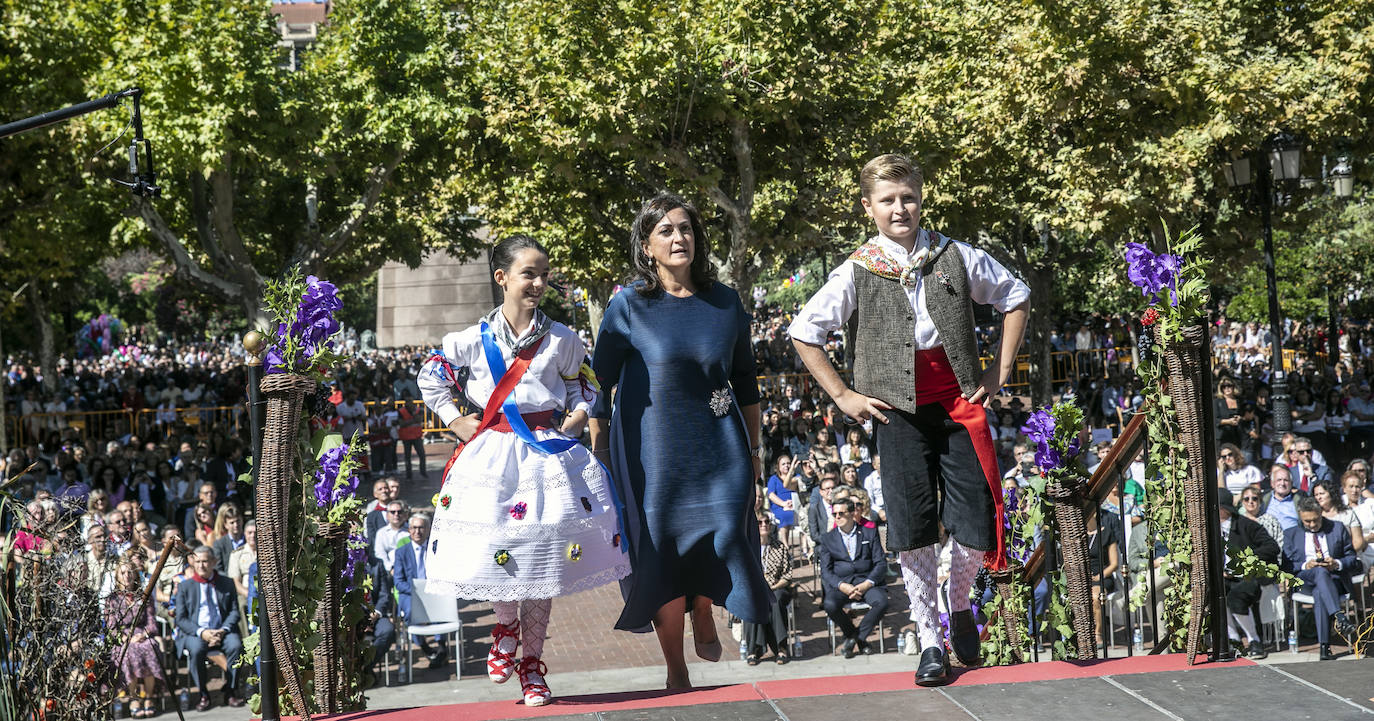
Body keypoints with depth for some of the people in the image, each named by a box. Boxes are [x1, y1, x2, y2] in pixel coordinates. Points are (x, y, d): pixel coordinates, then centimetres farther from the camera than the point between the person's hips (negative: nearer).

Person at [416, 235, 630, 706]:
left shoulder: (561, 340, 4)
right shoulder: (475, 339, 0)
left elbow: (586, 385, 16)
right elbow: (430, 379, 12)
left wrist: (578, 416, -1)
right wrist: (456, 422, 5)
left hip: (548, 454, 1)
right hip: (493, 454, -1)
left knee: (542, 558, 2)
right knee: (495, 553, -6)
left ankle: (531, 663, 14)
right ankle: (507, 626, 27)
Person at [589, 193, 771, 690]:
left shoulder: (724, 303, 5)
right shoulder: (629, 306, -3)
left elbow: (745, 379, 15)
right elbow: (599, 382, 0)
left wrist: (753, 448, 17)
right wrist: (599, 453, -3)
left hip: (718, 445, 2)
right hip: (653, 449, -2)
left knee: (724, 531, -13)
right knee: (663, 551, 0)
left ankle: (704, 616, 20)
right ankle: (677, 673, 12)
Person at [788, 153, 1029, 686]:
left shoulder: (956, 258, 2)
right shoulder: (858, 273, -1)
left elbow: (1015, 298, 15)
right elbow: (804, 332, 6)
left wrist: (1000, 371, 8)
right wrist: (842, 396, 1)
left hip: (958, 403, 1)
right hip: (899, 412, -1)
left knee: (977, 528, -2)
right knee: (914, 532, 0)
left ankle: (959, 604, 29)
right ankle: (930, 641, 13)